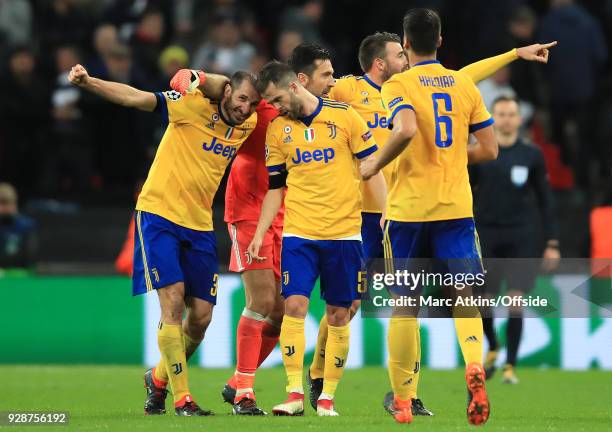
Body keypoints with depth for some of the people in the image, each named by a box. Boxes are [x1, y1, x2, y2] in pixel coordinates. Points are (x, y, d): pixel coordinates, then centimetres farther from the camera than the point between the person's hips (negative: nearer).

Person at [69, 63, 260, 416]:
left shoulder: (247, 125, 4)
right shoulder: (195, 105, -12)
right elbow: (137, 98, -21)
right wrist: (88, 83, -35)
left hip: (199, 227, 6)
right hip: (159, 215, -6)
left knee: (201, 317, 3)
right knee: (173, 301, -15)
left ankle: (159, 377, 28)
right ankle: (182, 398, -12)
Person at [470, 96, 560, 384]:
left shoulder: (531, 155, 4)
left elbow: (545, 200, 8)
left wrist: (552, 243, 4)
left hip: (520, 238, 0)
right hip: (486, 235, 0)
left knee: (515, 302, -9)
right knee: (483, 303, -1)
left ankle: (510, 366, 1)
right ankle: (492, 348, 29)